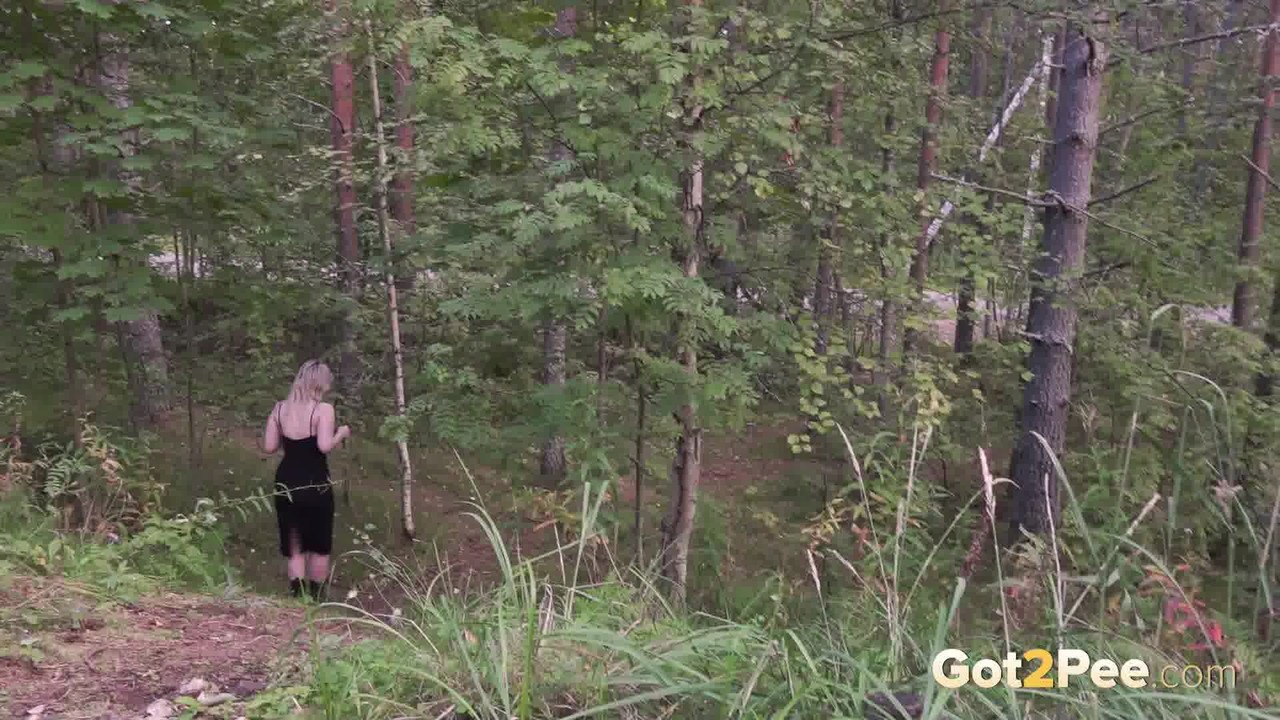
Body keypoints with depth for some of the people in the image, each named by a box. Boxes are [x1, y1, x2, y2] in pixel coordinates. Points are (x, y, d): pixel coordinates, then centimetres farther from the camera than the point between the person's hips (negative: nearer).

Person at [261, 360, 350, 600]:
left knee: (293, 546, 12)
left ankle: (297, 597, 8)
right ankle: (316, 599, 19)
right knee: (319, 546, 12)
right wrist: (342, 434, -3)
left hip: (286, 483, 4)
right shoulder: (323, 410, -12)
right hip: (315, 485, -4)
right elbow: (325, 446, -21)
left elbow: (269, 447, 4)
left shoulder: (280, 408, 4)